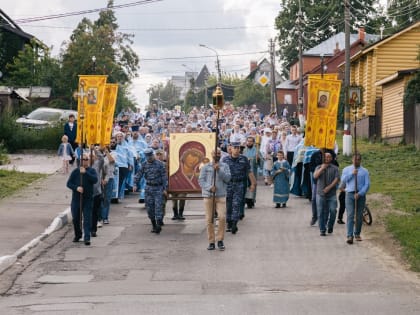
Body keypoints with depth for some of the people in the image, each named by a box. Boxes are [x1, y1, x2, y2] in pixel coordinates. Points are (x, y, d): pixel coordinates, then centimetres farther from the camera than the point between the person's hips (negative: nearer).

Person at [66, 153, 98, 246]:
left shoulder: (92, 171, 2)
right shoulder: (75, 171, 5)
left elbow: (95, 180, -16)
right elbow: (69, 183, 2)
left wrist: (85, 172, -23)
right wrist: (76, 188, -16)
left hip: (88, 199, -2)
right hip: (76, 199, 2)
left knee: (87, 219, -8)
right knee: (75, 219, 11)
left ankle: (87, 238, -9)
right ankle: (77, 235, 31)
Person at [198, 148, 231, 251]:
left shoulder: (224, 166, 10)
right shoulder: (205, 167, 8)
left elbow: (227, 178, -2)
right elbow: (201, 180, 2)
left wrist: (219, 170, -14)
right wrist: (209, 187, -14)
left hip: (221, 196, 0)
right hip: (208, 196, 0)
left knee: (222, 217, -12)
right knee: (209, 219, 0)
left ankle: (220, 240, 2)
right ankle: (211, 242, 8)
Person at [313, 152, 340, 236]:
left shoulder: (335, 168, 6)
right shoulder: (319, 167, 11)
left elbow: (337, 179, -5)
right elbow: (315, 176, -5)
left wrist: (329, 187, -15)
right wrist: (322, 168, -15)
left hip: (332, 194, -1)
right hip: (320, 194, 1)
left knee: (333, 210, -10)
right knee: (321, 213, 1)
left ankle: (330, 226, 13)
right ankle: (322, 230, 7)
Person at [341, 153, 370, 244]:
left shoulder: (365, 171, 10)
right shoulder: (346, 169, 14)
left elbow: (367, 184, 0)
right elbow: (343, 180, 0)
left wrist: (360, 193, -12)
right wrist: (352, 174, -9)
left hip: (361, 195, 1)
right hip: (350, 194, -1)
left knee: (359, 216, 5)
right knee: (350, 215, -12)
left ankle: (357, 234, 21)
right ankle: (350, 236, -18)